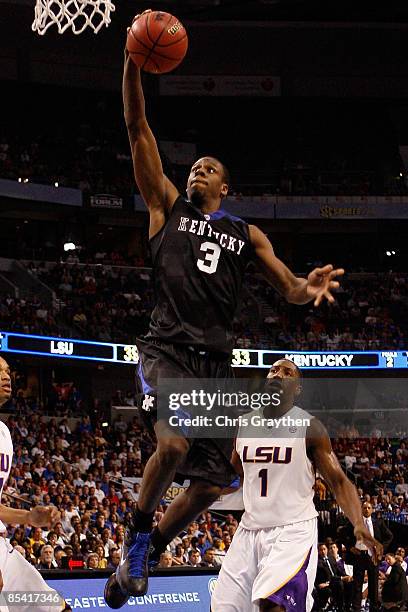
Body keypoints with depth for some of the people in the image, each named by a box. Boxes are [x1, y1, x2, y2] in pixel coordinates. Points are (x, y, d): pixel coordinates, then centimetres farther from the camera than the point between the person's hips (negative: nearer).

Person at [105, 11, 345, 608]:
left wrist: (308, 286, -15)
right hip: (167, 349, -4)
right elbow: (137, 128, 4)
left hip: (216, 362, 4)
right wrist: (134, 63, -7)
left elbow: (288, 286, 11)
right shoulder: (168, 205, 12)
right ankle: (138, 535, -5)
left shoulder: (247, 234, 18)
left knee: (210, 483, 0)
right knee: (174, 446, -30)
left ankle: (149, 552, 24)